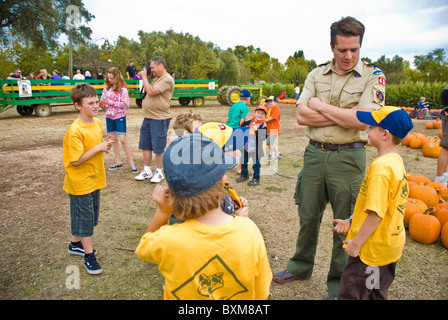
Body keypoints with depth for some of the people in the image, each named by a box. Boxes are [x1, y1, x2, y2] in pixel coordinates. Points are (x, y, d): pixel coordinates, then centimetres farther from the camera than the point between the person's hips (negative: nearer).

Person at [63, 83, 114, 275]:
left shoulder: (97, 123, 2)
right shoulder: (75, 130, -23)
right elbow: (76, 160, -24)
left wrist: (105, 146, -1)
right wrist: (98, 148, -24)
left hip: (94, 179, 8)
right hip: (80, 182, -8)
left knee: (91, 214, 20)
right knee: (84, 216, 3)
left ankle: (75, 244, 41)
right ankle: (89, 255, 18)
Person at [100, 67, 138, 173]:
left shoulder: (122, 88, -10)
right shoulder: (106, 87, 6)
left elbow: (125, 104, -16)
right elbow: (103, 100, 12)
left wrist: (110, 102, -18)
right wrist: (101, 104, -11)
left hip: (119, 116, -6)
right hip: (109, 116, 6)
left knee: (123, 139, -9)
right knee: (113, 139, 10)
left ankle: (132, 164, -2)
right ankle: (118, 162, 20)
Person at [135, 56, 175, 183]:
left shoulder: (167, 79, -14)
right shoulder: (156, 78, 17)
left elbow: (151, 92, -22)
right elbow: (147, 92, 21)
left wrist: (144, 77, -8)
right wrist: (145, 79, 9)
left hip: (159, 119, -9)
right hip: (148, 118, 9)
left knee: (158, 148, 1)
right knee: (145, 146, 13)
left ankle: (159, 172, 15)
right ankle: (147, 171, 25)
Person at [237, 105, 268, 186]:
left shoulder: (263, 125, -10)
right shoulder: (250, 121, 7)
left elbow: (263, 137, -20)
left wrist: (257, 130, -28)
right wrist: (245, 122, 5)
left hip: (256, 148, -6)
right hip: (246, 146, 6)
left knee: (256, 163, 3)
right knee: (243, 161, 17)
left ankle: (256, 179, 18)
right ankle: (244, 175, 38)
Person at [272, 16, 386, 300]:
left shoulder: (373, 76, -3)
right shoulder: (317, 75, 7)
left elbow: (362, 121, -18)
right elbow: (302, 116, -3)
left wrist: (320, 106, -10)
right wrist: (344, 115, -11)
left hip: (348, 158, -3)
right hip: (315, 153, 4)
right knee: (308, 216, 16)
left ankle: (339, 283, 28)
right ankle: (301, 266, 38)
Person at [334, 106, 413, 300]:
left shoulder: (381, 168, -27)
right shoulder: (396, 162, 4)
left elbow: (376, 214, -28)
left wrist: (356, 243, -17)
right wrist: (351, 222, 14)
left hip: (372, 249, -10)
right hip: (390, 246, 10)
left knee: (350, 294, 4)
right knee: (377, 294, 24)